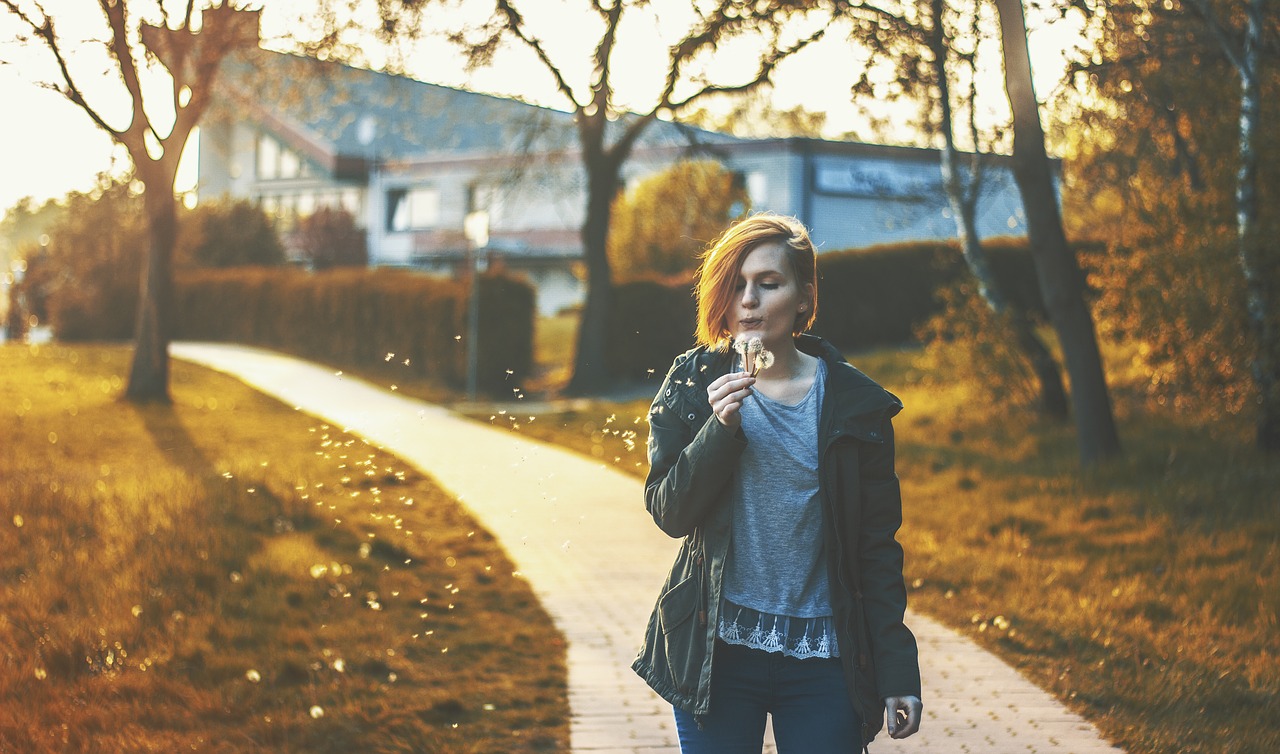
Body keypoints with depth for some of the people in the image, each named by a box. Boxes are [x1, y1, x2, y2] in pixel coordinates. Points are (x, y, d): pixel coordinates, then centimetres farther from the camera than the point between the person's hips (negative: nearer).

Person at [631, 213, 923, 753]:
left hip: (823, 658, 0)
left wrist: (897, 669, -1)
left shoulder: (854, 403, 1)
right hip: (718, 652, 0)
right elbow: (669, 514, -2)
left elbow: (879, 547, 3)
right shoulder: (693, 384, 3)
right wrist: (720, 428, -17)